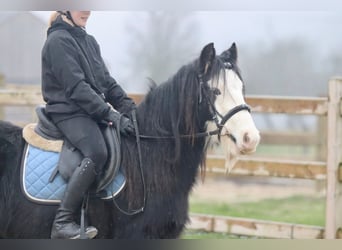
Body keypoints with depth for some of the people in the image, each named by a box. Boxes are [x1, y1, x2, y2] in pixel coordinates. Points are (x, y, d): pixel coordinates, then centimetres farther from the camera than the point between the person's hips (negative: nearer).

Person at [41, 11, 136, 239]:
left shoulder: (89, 41, 16)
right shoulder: (58, 40, -9)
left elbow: (107, 81, 15)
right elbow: (76, 87, -18)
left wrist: (132, 109, 2)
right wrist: (111, 115, -23)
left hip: (93, 111, 9)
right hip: (69, 112, -9)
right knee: (97, 152, -33)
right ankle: (63, 222, -34)